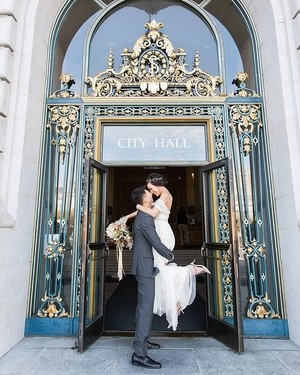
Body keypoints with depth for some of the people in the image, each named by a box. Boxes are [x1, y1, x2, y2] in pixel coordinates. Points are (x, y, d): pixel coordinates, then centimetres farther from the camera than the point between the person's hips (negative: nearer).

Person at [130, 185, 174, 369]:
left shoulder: (142, 216, 12)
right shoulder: (145, 219, -21)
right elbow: (156, 243, -21)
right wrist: (170, 255, -4)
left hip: (143, 265, 10)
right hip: (145, 266, -10)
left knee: (144, 305, 19)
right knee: (146, 307, -6)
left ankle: (142, 340, 34)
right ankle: (139, 354, 2)